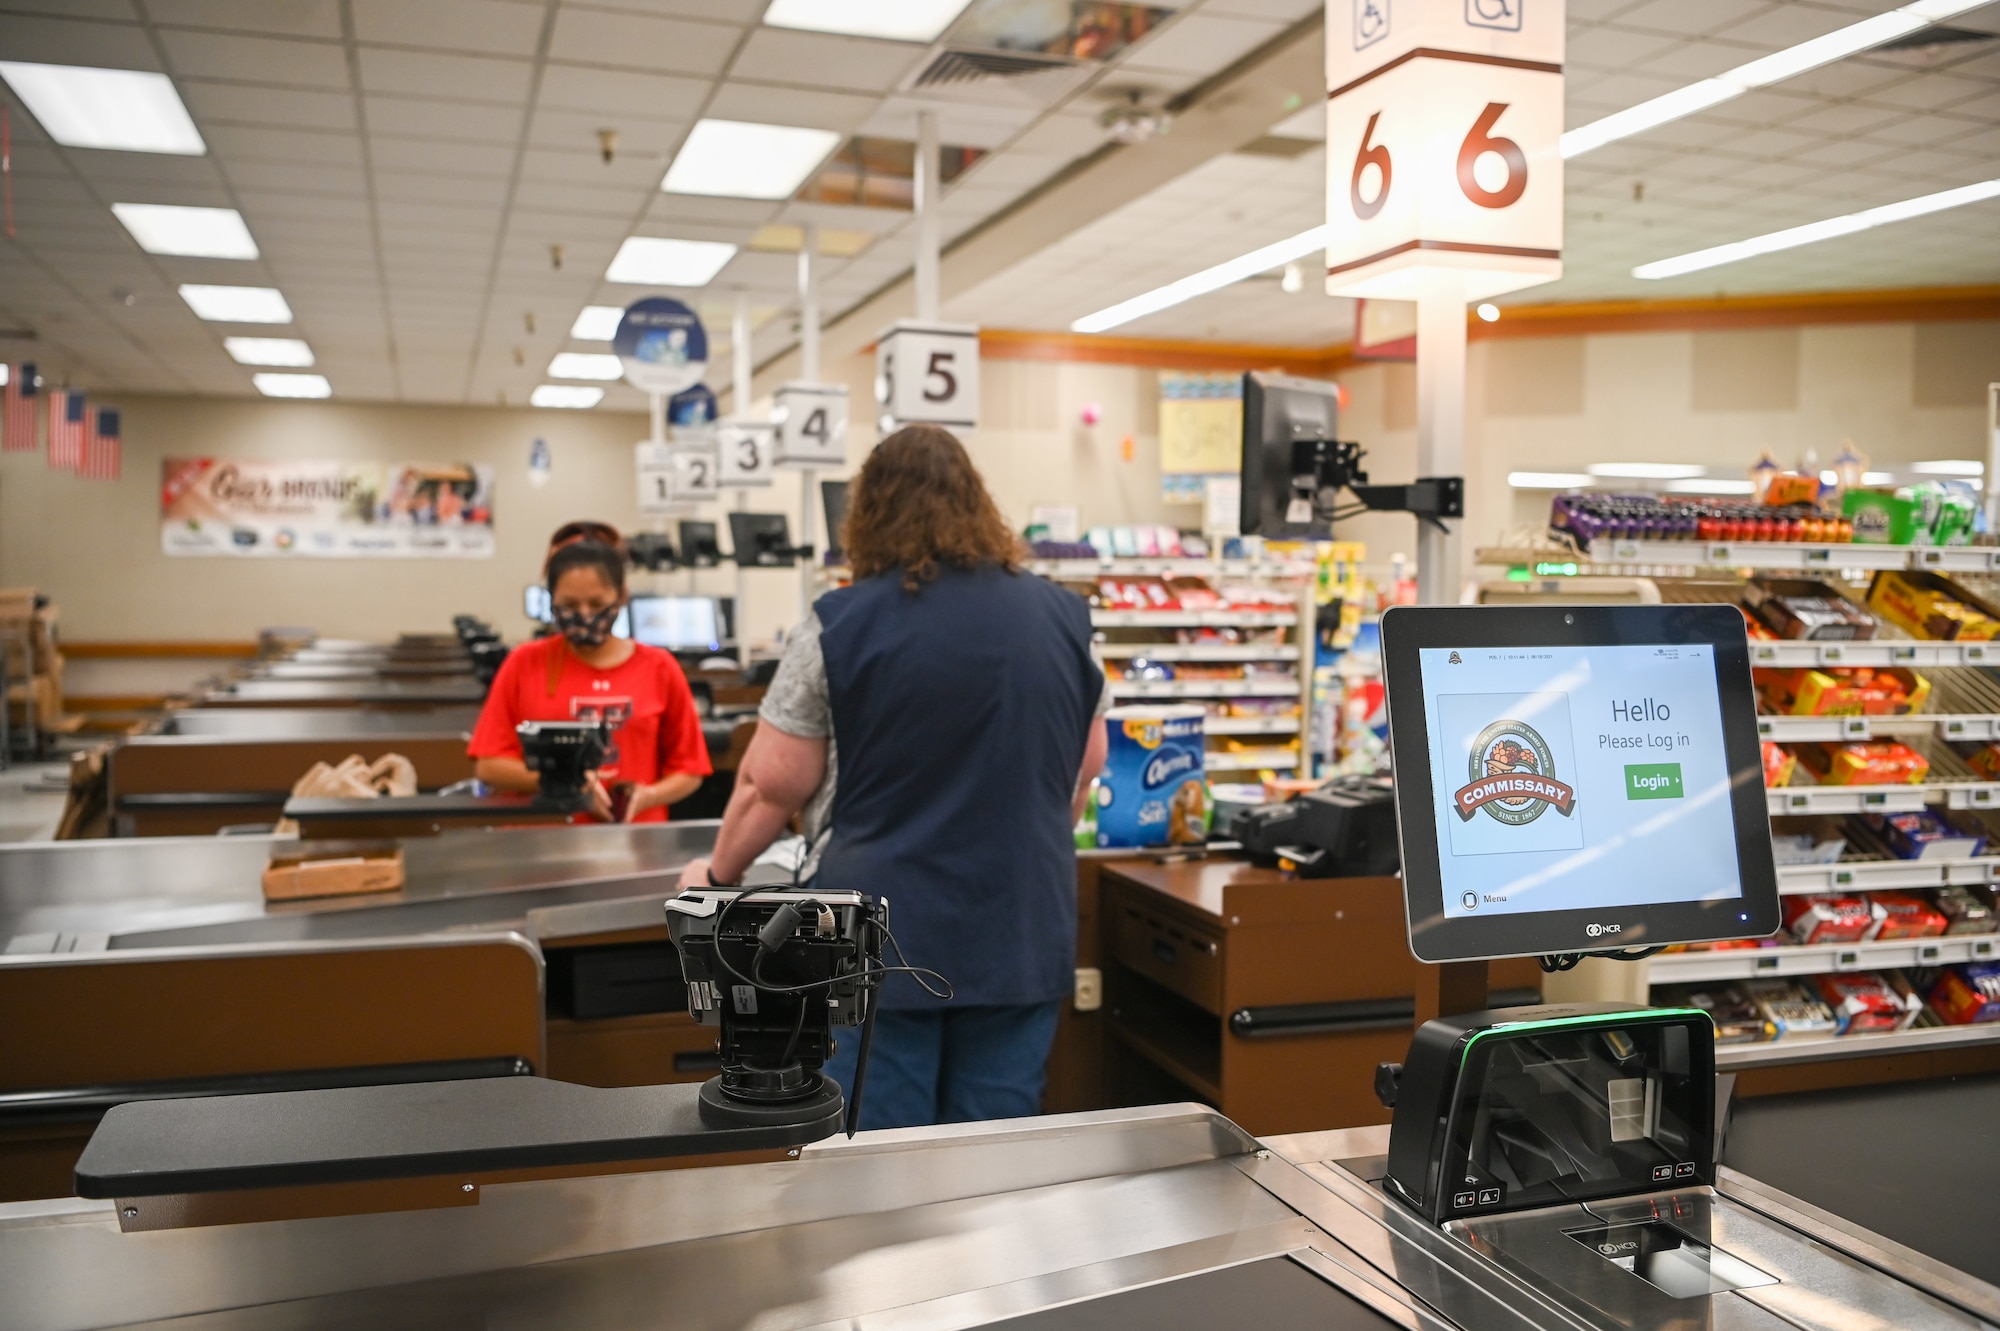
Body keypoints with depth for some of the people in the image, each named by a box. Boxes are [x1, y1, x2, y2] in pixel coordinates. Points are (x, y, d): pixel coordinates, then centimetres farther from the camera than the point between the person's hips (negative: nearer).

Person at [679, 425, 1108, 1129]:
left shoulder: (840, 624, -8)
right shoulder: (1063, 616, 4)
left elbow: (772, 785, -5)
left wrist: (718, 873, 12)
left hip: (884, 938, -3)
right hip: (1023, 934, 4)